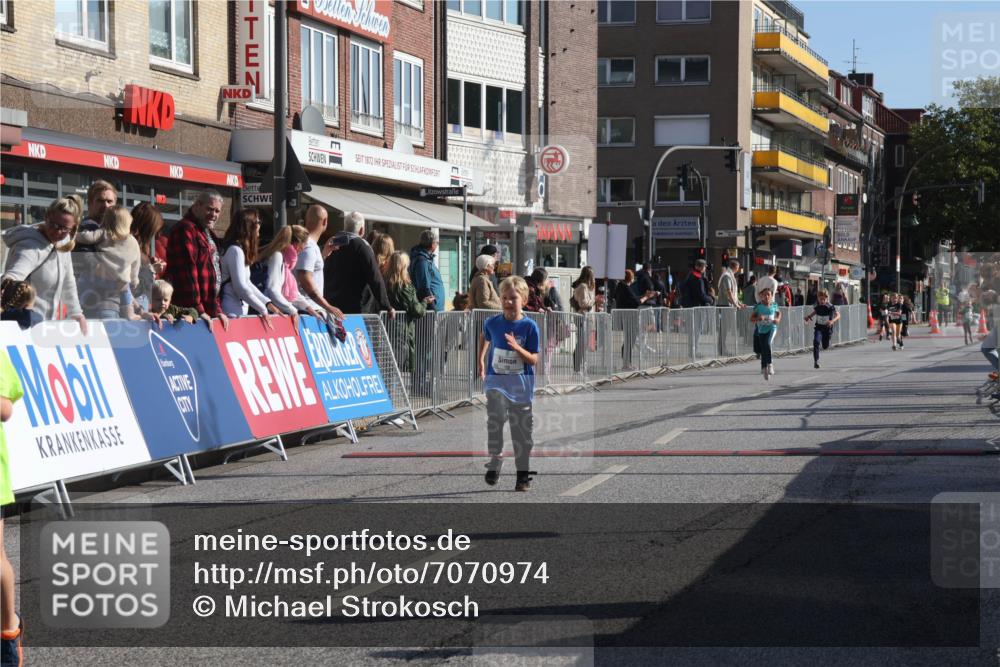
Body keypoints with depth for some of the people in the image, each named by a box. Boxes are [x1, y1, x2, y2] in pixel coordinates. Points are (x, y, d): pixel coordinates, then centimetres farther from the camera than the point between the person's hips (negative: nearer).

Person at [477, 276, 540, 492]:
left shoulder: (529, 326, -9)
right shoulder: (492, 323, -1)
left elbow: (534, 360, -11)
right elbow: (484, 337, 24)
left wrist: (516, 347, -25)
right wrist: (481, 360, 21)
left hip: (520, 384, -1)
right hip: (495, 380, 1)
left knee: (521, 429, 5)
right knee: (495, 419, -20)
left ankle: (523, 474, 14)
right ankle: (495, 460, -5)